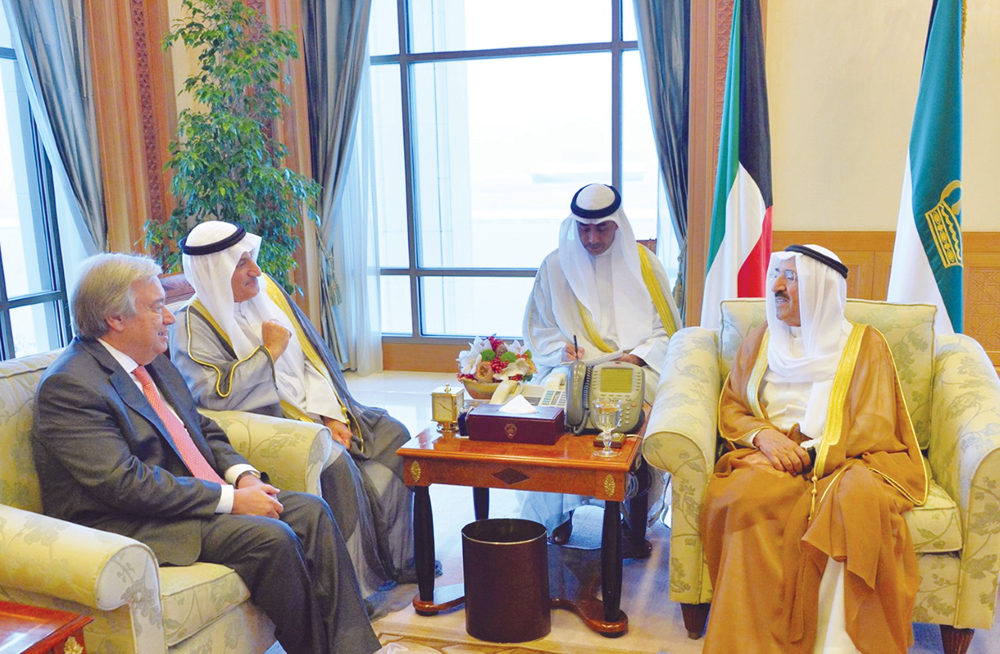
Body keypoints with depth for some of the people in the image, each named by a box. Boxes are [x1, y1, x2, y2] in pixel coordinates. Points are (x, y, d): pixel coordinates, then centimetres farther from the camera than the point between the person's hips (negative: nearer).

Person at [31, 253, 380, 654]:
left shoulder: (154, 362, 13)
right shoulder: (69, 385, -16)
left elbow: (204, 430, 20)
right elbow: (126, 484, -24)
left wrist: (243, 476, -1)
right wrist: (231, 499, -21)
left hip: (200, 495, 9)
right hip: (133, 526, -9)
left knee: (311, 511, -7)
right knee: (271, 536, -26)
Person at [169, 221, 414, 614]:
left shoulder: (268, 293, 9)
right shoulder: (194, 325, -10)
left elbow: (312, 360, 10)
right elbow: (215, 395, -24)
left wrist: (330, 415, -3)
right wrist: (269, 351, -17)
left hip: (312, 410, 8)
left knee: (392, 435, -5)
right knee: (336, 463, -31)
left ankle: (396, 556, 2)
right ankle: (357, 584, -18)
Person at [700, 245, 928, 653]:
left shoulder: (864, 345, 10)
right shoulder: (761, 341, 19)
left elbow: (875, 429, 1)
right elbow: (730, 409, 15)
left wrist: (811, 454, -13)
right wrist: (764, 436, -8)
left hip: (846, 461, -1)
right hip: (772, 457, 2)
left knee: (859, 500, -37)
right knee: (746, 495, -34)